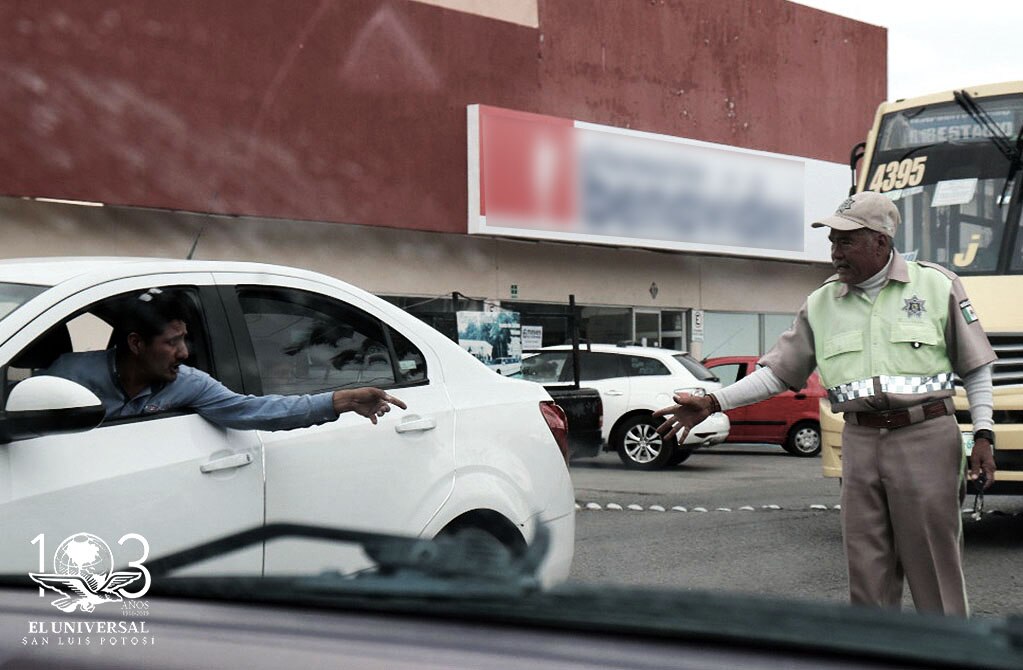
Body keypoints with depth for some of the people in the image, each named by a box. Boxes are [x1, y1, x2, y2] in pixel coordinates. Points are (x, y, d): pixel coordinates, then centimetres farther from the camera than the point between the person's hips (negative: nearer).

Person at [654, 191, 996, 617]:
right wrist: (713, 403, 3)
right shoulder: (821, 304, 12)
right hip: (859, 442, 4)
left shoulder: (937, 285, 4)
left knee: (934, 563, -2)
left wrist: (983, 435, -1)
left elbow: (975, 367, 7)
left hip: (924, 437, -3)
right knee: (866, 567, 5)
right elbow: (778, 371, 12)